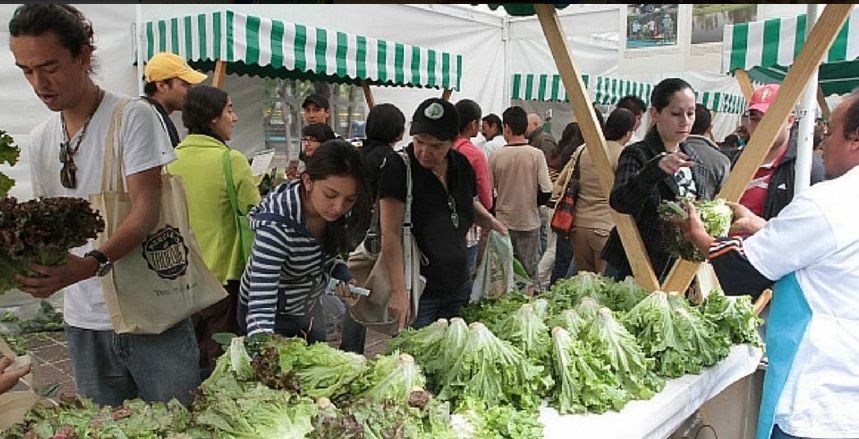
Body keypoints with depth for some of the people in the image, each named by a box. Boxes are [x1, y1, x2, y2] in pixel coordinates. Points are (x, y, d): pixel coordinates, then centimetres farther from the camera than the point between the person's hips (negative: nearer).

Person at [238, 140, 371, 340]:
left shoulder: (336, 212, -17)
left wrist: (344, 277, -16)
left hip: (308, 306, 7)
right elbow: (260, 309, -39)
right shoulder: (276, 225, -37)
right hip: (275, 317, -7)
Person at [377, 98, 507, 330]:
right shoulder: (398, 169, -16)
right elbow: (391, 235, -22)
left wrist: (489, 221, 0)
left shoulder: (461, 165, 2)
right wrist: (398, 291, -32)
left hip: (458, 287, 6)